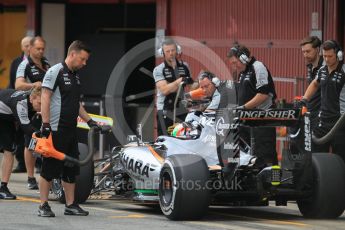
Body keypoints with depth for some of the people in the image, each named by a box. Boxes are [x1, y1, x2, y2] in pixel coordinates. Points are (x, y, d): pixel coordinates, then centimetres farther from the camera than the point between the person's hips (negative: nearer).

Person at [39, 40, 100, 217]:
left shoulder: (75, 76, 16)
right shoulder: (55, 72, -10)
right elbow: (45, 98, -15)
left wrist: (89, 121, 18)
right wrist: (45, 124, -21)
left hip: (70, 130, 8)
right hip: (55, 130, -8)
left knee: (71, 169, 10)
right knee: (50, 168, -3)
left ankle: (70, 205, 16)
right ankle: (43, 206, 2)